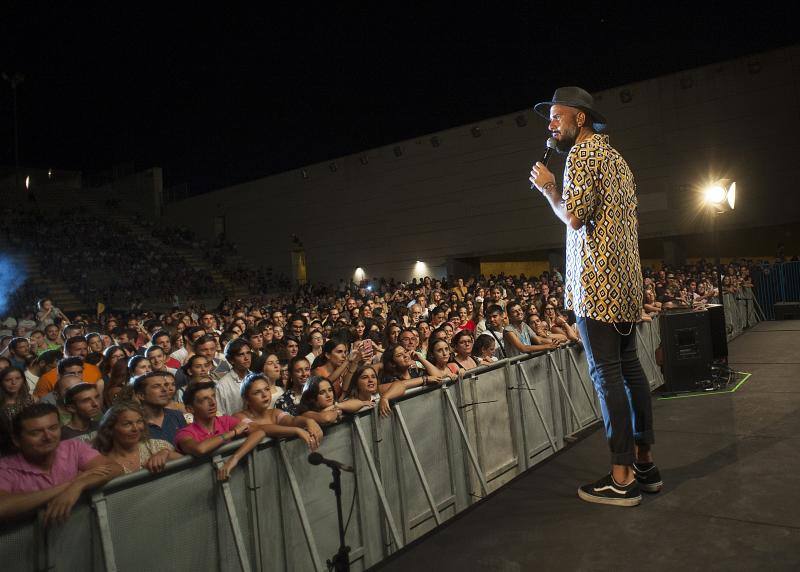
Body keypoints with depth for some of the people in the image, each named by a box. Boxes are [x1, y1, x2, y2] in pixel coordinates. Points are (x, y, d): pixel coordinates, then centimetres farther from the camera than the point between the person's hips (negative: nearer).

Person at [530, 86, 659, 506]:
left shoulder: (583, 152, -7)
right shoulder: (615, 157, 23)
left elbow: (574, 215, -17)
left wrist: (546, 187, -2)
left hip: (597, 281, -10)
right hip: (625, 279, 10)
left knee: (606, 374, -8)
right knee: (629, 368, 11)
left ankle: (622, 478, -3)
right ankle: (644, 463, 18)